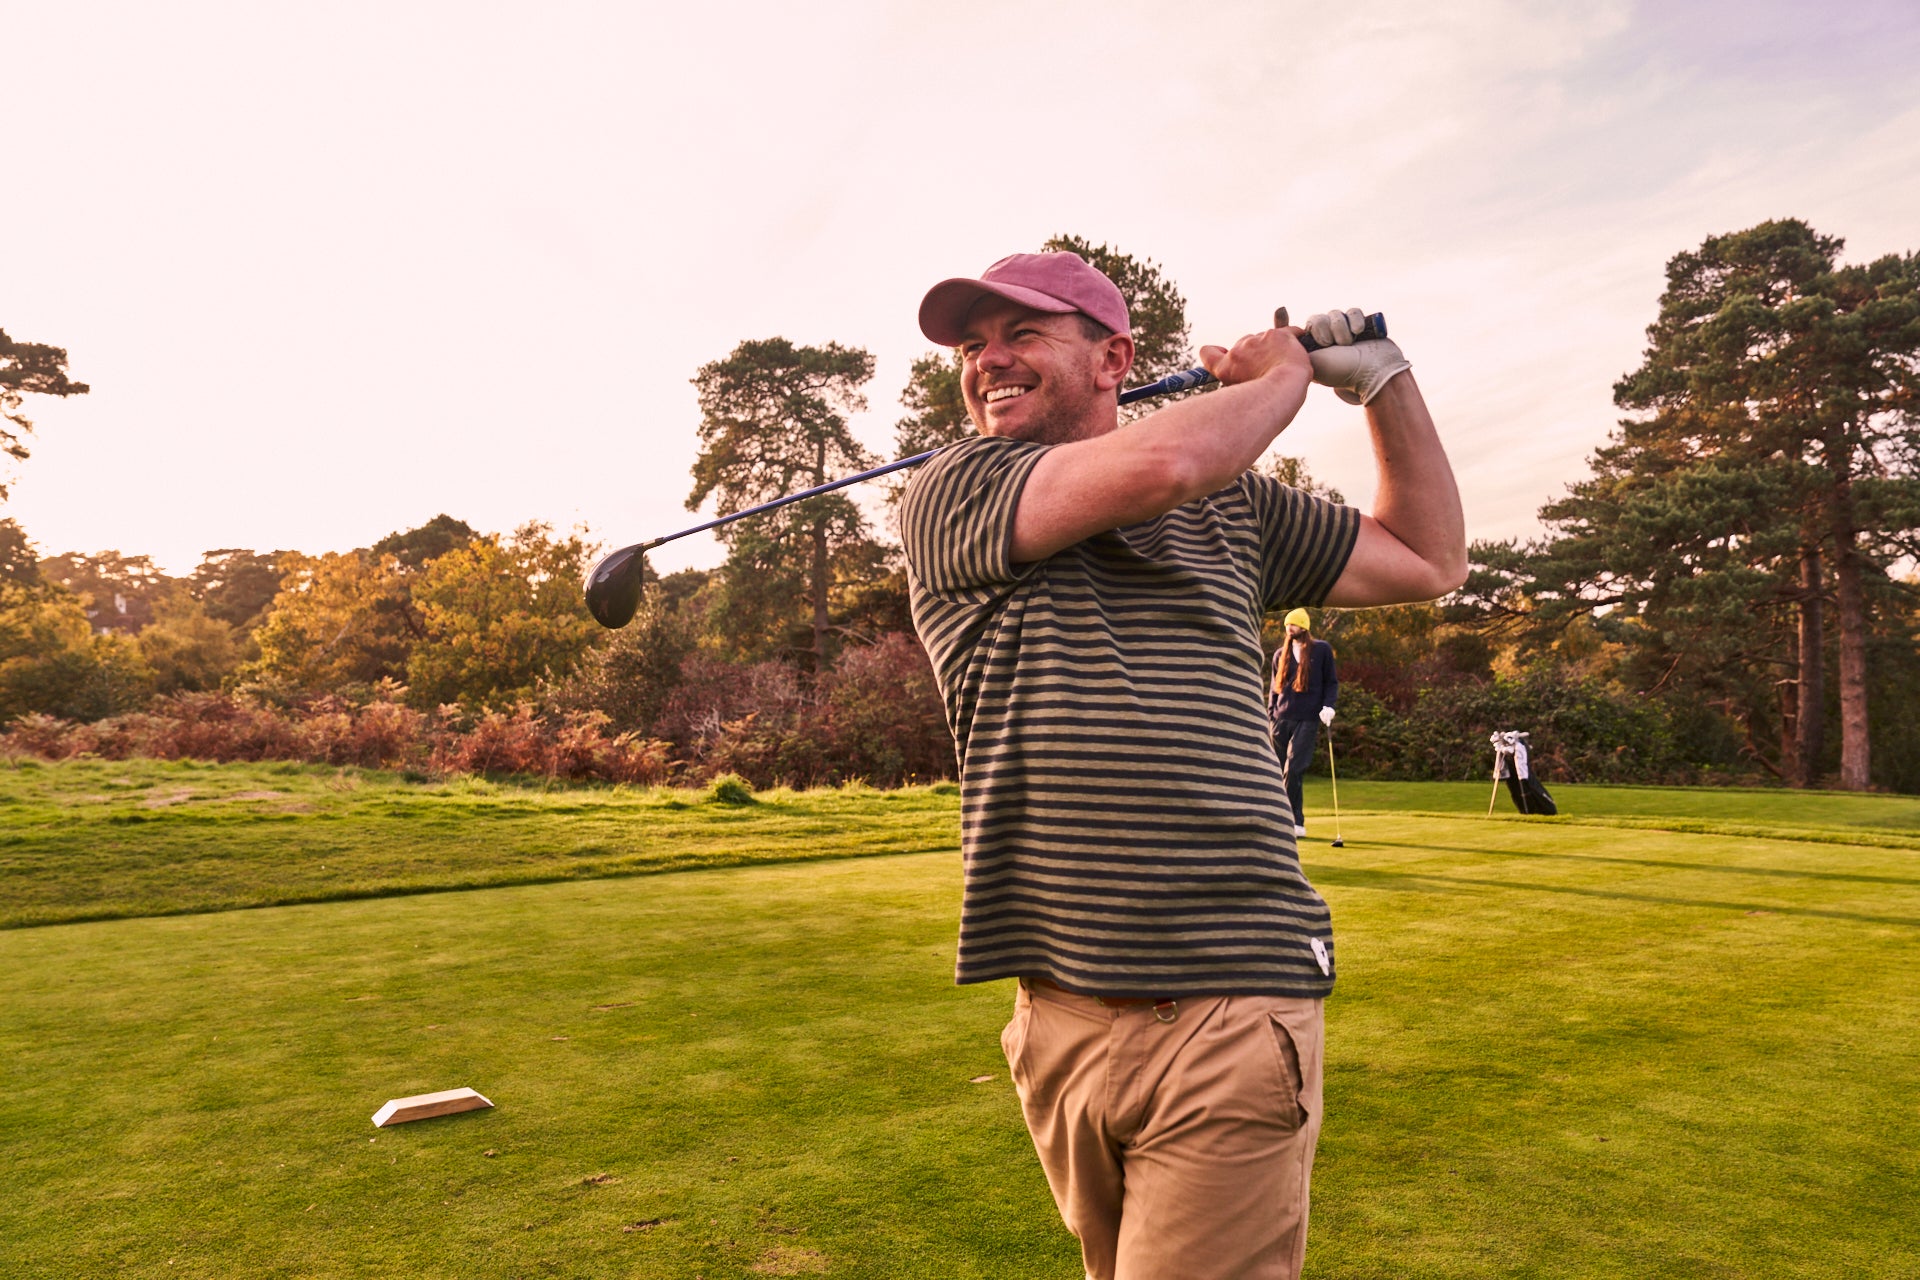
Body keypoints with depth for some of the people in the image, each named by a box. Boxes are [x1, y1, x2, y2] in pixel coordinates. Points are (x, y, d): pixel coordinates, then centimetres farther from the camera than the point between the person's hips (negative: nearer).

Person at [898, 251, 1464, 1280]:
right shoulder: (943, 498, 0)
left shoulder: (1233, 507, 13)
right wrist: (1286, 371, 3)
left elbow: (1428, 560, 21)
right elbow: (1156, 466, -16)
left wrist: (1381, 375, 16)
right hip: (1056, 1018, 0)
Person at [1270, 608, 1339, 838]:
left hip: (1307, 719, -4)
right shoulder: (1281, 654, 16)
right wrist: (1270, 717, 11)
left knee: (1293, 770, -14)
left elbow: (1332, 681, 8)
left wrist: (1328, 706, -7)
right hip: (1281, 719, 4)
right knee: (1280, 772, 4)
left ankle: (1295, 822, -8)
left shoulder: (1322, 650, 6)